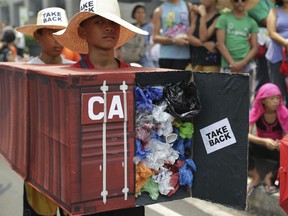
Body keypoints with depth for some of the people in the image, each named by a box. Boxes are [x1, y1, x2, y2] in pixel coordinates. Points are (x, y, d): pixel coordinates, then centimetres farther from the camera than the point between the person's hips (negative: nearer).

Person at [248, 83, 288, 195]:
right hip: (261, 147, 0)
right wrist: (264, 141, -43)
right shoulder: (256, 111, -15)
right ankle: (256, 178, -9)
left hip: (277, 149, 0)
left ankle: (269, 177, -7)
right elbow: (246, 134, -26)